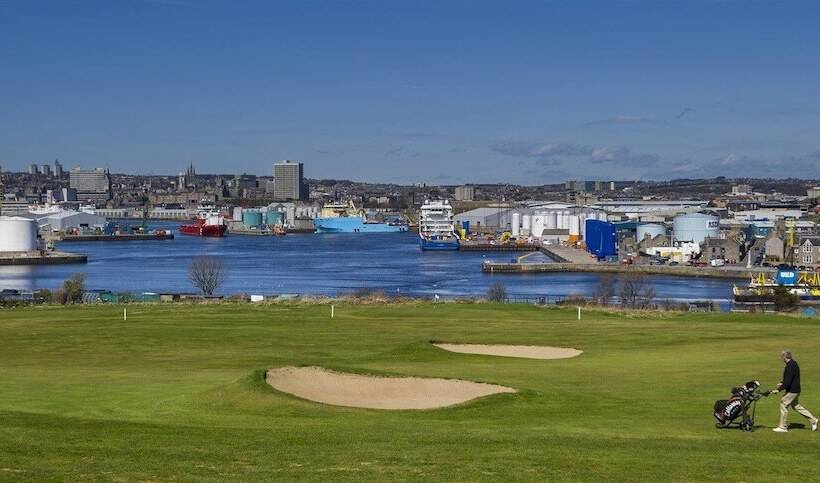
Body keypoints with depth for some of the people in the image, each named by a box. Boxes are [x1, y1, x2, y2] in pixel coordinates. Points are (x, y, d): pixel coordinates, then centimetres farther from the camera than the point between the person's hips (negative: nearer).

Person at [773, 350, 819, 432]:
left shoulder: (790, 367, -23)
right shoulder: (794, 363, 9)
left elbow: (787, 383, -26)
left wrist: (779, 389, -19)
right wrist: (782, 383, 9)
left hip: (792, 390, -10)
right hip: (795, 390, 10)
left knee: (783, 404, -2)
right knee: (796, 406, 19)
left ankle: (783, 427, 5)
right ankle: (813, 420, 23)